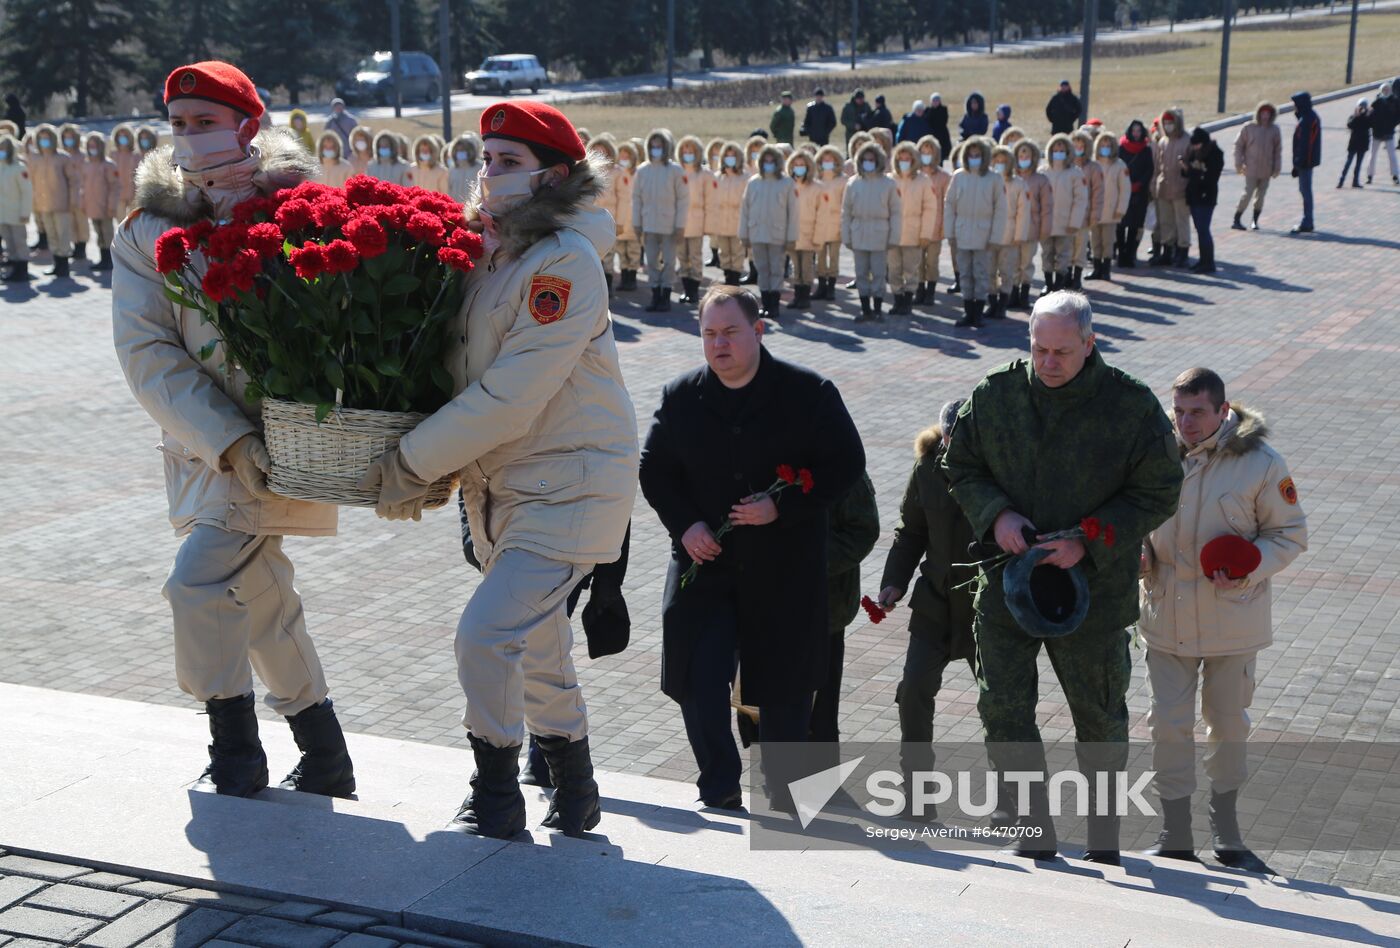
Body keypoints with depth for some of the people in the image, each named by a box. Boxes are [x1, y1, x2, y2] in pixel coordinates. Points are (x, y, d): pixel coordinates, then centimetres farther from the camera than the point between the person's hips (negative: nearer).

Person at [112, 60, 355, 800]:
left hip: (282, 434, -5)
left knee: (199, 582, -17)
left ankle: (235, 761, 1)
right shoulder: (147, 228, 1)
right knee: (263, 602, 15)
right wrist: (230, 442, -17)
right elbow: (146, 351, -8)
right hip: (204, 445, 5)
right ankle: (326, 762, 31)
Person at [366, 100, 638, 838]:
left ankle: (496, 801, 4)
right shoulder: (486, 251, 6)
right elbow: (460, 368, 11)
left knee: (487, 633, -15)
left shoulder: (566, 263, -19)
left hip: (569, 484, -8)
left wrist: (413, 463, -18)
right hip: (501, 485, 9)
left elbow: (510, 397, -23)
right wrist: (416, 460, -4)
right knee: (534, 644, 19)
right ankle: (575, 794, 37)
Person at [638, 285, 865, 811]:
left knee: (785, 682, 9)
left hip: (785, 569, -1)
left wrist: (782, 507, -16)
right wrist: (684, 524, -7)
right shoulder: (680, 397, 3)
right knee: (699, 675, -7)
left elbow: (846, 463, -5)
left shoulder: (809, 393, -5)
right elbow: (654, 470, 10)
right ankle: (720, 784, 6)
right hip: (705, 560, 2)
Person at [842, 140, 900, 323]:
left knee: (878, 273, 0)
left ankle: (877, 309, 8)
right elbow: (846, 212, 7)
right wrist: (846, 236, 3)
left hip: (879, 234, -3)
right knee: (861, 273, 6)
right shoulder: (853, 183, 5)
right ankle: (865, 309, 14)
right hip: (859, 234, 3)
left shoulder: (888, 183, -1)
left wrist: (893, 236, -5)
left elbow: (895, 212, 0)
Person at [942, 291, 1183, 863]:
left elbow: (1157, 493, -5)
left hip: (1092, 589, -2)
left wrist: (1088, 543, -16)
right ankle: (1034, 831, 13)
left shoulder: (1132, 405, -9)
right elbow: (961, 467, 9)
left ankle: (1103, 831, 33)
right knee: (1003, 708, -1)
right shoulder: (995, 396, -2)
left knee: (1099, 717, 12)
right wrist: (995, 515, -11)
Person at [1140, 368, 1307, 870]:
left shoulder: (1260, 463, -11)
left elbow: (1290, 533, -2)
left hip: (1231, 618, -1)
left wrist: (1250, 570, -19)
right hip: (1167, 616, 2)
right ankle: (1175, 837, 17)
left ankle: (1226, 832, 33)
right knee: (1169, 724, 3)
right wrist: (1134, 552, -7)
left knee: (1228, 723, 13)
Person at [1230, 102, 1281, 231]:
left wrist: (1277, 168, 6)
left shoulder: (1274, 130, 4)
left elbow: (1278, 150, 10)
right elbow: (1238, 146, 1)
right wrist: (1239, 165, -5)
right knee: (1248, 194, -8)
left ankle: (1255, 221, 17)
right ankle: (1236, 220, 1)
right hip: (1251, 168, -3)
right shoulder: (1248, 128, -4)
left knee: (1261, 196, 6)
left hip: (1266, 170, 3)